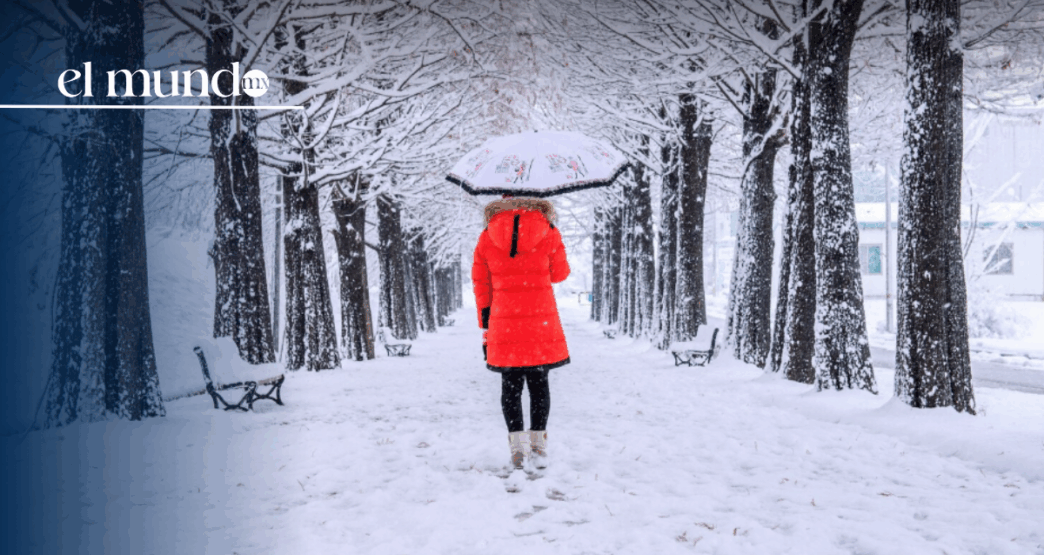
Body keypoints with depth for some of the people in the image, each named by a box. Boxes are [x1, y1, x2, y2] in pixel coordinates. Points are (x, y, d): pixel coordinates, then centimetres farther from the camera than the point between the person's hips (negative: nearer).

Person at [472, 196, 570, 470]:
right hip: (542, 320, 0)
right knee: (538, 382, 11)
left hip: (504, 323, 1)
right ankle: (538, 443, 11)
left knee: (510, 384, 10)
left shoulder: (487, 237, 3)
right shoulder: (548, 233, -2)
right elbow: (559, 273, 8)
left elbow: (481, 284, 4)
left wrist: (486, 326, 10)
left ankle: (516, 444, 7)